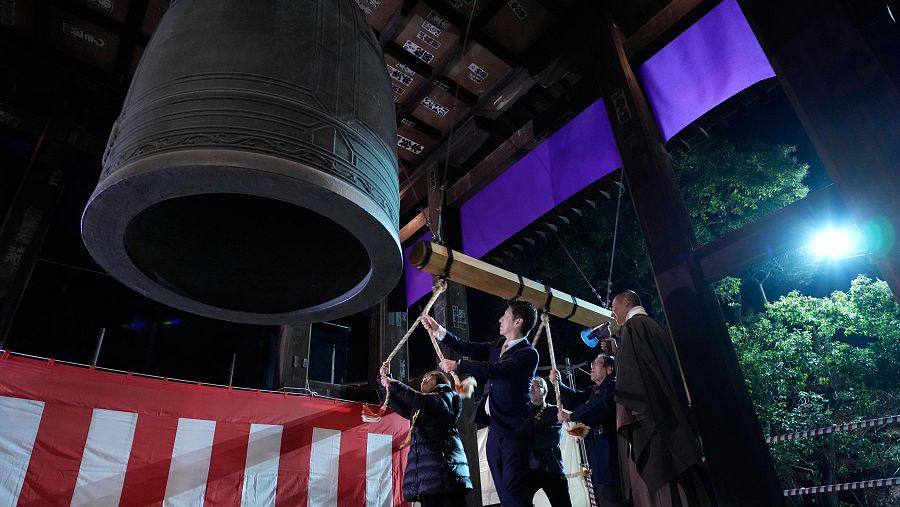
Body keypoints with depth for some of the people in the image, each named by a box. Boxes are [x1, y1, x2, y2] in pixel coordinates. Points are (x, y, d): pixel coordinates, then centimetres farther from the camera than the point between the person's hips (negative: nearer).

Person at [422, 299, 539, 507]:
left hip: (513, 430, -8)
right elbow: (469, 349, 16)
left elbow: (494, 369, -24)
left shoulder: (528, 354, -13)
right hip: (495, 428, 8)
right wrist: (437, 330, 14)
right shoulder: (499, 345, 12)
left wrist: (457, 365, -17)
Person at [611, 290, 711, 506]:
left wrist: (623, 412, -18)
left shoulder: (632, 326, -4)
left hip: (647, 415, -9)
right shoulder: (655, 327, 22)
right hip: (670, 412, 9)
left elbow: (628, 373, -15)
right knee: (684, 487, 8)